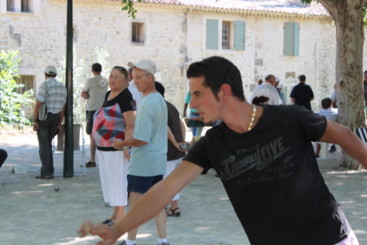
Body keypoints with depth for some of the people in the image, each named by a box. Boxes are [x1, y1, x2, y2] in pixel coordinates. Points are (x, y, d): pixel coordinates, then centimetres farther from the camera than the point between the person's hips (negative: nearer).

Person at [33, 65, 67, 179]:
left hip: (43, 117, -6)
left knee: (44, 145, -1)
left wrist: (35, 121, -14)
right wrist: (60, 123, 13)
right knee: (47, 144, 17)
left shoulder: (44, 85, -11)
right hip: (55, 118, 6)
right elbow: (63, 107, 9)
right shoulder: (62, 87, 8)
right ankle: (49, 170, 13)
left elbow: (38, 104, -18)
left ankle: (46, 172, -4)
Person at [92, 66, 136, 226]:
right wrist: (98, 147, 24)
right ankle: (115, 214, 22)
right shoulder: (108, 95, 14)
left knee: (117, 180, -4)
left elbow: (130, 125, -20)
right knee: (108, 180, 13)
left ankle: (120, 216, 4)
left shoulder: (126, 97, -14)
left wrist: (126, 147, -26)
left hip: (117, 149, -9)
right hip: (103, 147, 9)